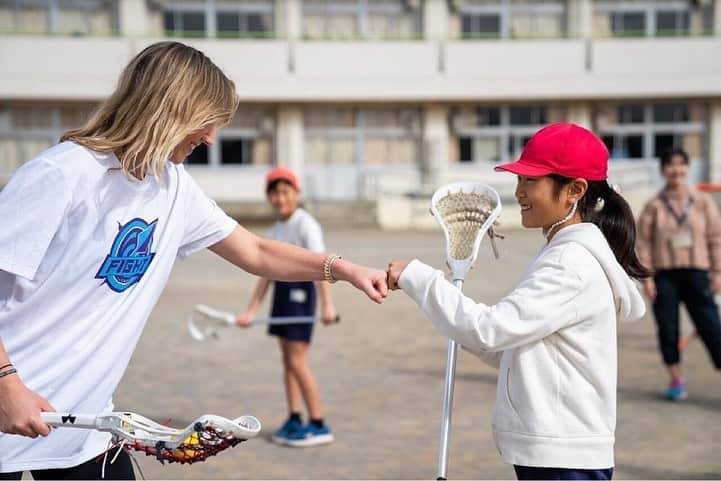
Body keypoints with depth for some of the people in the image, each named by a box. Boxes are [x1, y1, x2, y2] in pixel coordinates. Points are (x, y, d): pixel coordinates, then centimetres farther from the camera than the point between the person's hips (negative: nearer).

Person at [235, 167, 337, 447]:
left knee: (297, 361, -9)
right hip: (281, 290, 8)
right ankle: (294, 421, 17)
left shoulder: (305, 224, -11)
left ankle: (319, 426, -1)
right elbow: (266, 273, 14)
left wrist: (327, 304, -31)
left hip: (300, 290, -8)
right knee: (287, 360, 10)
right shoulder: (275, 230, 13)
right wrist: (251, 311, 8)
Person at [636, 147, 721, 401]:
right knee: (667, 329, 4)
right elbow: (644, 242, 1)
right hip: (664, 275, 0)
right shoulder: (654, 206, 2)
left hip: (696, 272, 0)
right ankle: (676, 380, 18)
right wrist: (646, 277, -4)